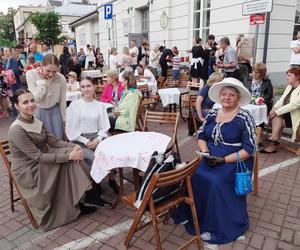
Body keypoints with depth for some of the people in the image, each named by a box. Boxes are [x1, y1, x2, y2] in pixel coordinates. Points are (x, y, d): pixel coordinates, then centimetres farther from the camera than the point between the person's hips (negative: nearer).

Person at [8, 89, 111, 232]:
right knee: (70, 161, -18)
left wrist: (73, 146, -18)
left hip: (41, 162, 7)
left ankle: (85, 195, -9)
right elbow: (38, 157, -25)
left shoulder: (36, 122, 2)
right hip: (28, 171, -7)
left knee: (74, 157, -14)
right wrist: (68, 156, -28)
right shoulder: (16, 129, -23)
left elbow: (53, 141, 1)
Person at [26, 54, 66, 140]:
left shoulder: (61, 78, -17)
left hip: (54, 112, 1)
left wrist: (64, 119, 1)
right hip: (37, 112, 0)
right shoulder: (31, 74, -18)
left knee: (57, 139, 6)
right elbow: (36, 99, -20)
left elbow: (62, 101, -5)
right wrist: (42, 80, -26)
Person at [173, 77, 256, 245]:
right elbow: (201, 136, 13)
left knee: (216, 182, -29)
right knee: (192, 176, -20)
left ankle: (218, 227, -7)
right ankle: (191, 215, 1)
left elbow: (250, 149, -12)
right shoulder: (212, 114, 7)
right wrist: (205, 151, -7)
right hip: (210, 158, 5)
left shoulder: (244, 118, -9)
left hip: (234, 161, -4)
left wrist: (224, 160, -19)